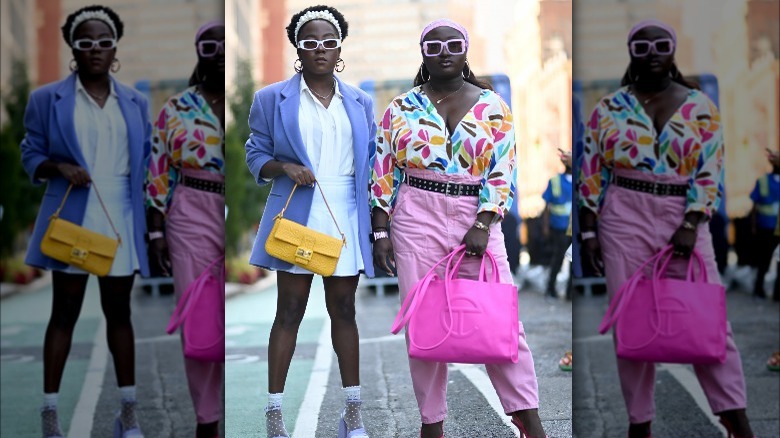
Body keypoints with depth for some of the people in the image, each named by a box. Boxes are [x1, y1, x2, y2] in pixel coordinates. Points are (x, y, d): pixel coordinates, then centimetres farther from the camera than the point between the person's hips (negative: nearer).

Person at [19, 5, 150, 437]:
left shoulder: (135, 102, 10)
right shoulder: (47, 98, 1)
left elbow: (148, 159, 13)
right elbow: (30, 156, 2)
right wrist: (59, 167, -18)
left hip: (120, 221, 3)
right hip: (71, 220, -3)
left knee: (119, 312, 10)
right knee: (64, 313, 2)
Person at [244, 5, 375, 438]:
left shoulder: (360, 103, 10)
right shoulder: (272, 99, 2)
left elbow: (372, 161, 12)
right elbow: (255, 156, 3)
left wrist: (379, 221, 4)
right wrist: (285, 167, -18)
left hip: (346, 218, 3)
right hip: (296, 216, -2)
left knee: (344, 310, 9)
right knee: (289, 312, 1)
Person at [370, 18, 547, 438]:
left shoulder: (492, 106, 4)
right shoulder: (402, 107, 5)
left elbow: (503, 171, -1)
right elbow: (384, 173, 5)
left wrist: (483, 226, -12)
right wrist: (381, 232, -1)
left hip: (477, 219, 0)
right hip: (417, 219, 0)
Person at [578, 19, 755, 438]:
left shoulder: (700, 107, 3)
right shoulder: (610, 107, 4)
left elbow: (710, 172, -1)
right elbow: (592, 174, 4)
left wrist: (691, 225, -12)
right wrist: (589, 231, -1)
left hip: (685, 220, 0)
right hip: (625, 218, 0)